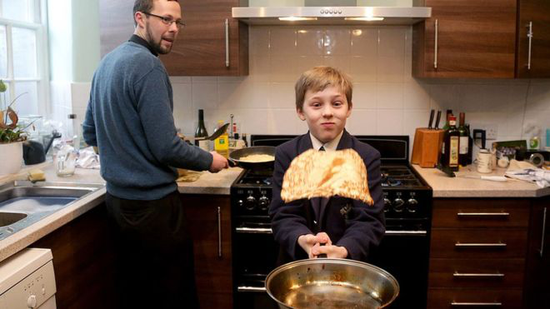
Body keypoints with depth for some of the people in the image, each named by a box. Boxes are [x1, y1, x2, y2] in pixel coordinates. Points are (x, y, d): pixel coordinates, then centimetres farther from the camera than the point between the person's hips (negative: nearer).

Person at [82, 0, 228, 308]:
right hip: (152, 202, -9)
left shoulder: (108, 62, 10)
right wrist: (210, 160, -4)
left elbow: (90, 133, 17)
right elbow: (166, 147, -21)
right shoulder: (148, 65, -18)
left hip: (118, 198, 9)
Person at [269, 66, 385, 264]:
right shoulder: (286, 155, -5)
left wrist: (344, 250, -31)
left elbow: (370, 220, -14)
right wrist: (302, 239, -29)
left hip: (349, 264, 0)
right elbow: (282, 214, -9)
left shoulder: (368, 157, -9)